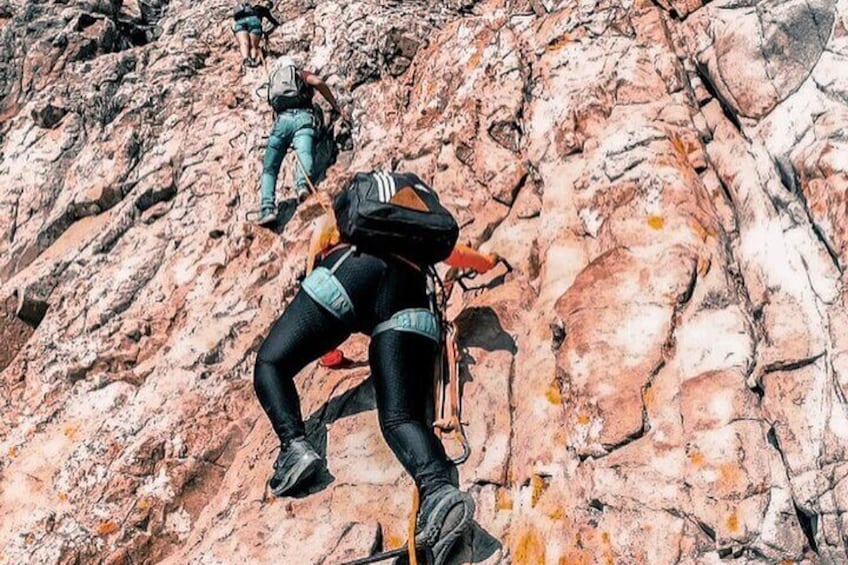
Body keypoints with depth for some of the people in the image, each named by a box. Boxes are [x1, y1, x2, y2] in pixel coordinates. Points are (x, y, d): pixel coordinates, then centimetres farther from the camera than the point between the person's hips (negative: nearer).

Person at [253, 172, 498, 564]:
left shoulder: (327, 223, 39)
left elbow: (314, 277, 36)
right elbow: (454, 252, 50)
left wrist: (324, 347, 48)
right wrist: (488, 262, 73)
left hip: (350, 271, -2)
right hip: (409, 293, 2)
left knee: (271, 364, 10)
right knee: (400, 417, -7)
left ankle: (294, 448, -17)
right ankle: (438, 489, -38)